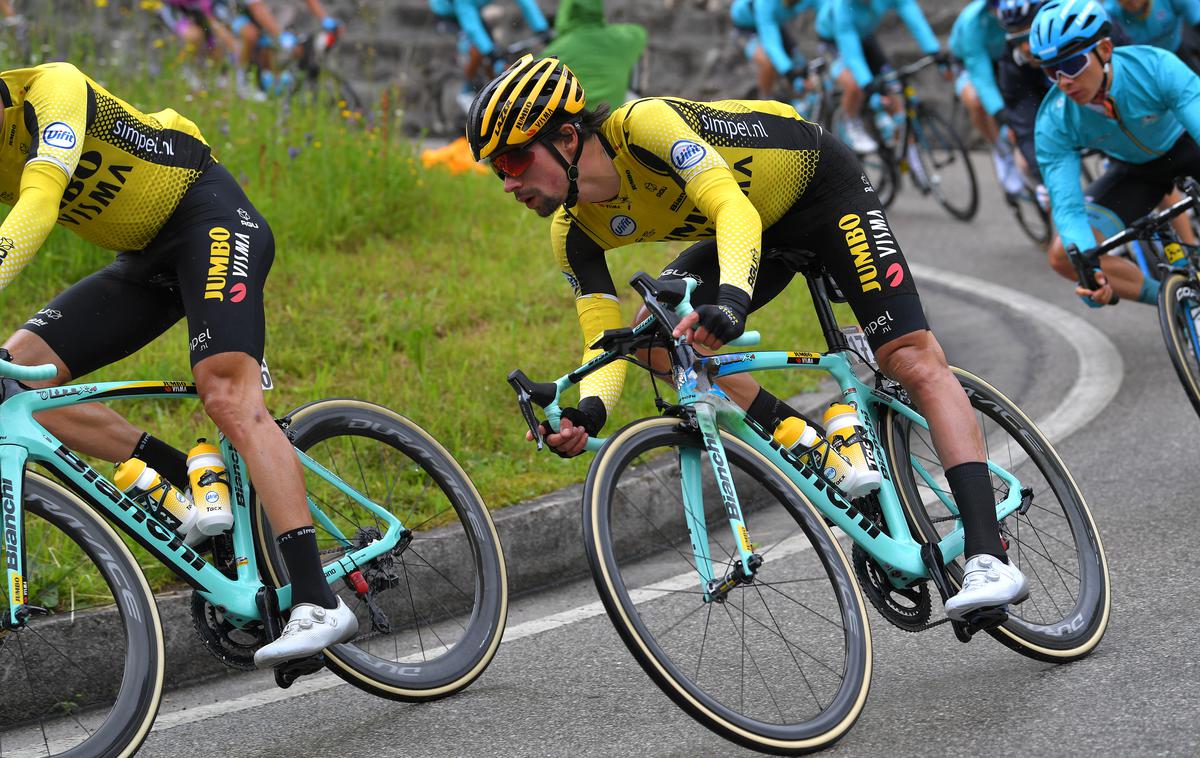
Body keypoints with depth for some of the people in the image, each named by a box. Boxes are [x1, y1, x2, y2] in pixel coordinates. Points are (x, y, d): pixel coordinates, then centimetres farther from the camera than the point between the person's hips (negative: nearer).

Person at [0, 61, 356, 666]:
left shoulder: (50, 87, -22)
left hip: (210, 218, -8)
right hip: (145, 263, 8)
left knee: (227, 397, -26)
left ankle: (318, 603, -31)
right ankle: (196, 484, -5)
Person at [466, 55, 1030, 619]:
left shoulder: (644, 124, -34)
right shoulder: (575, 233, -13)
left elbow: (735, 211, -44)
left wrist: (731, 297, -62)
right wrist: (587, 411, -35)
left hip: (824, 187, -7)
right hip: (764, 227, 7)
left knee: (915, 362, -17)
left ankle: (989, 557, -21)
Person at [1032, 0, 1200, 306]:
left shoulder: (1156, 67, -34)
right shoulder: (1054, 122, -28)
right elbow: (1068, 208, -29)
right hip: (1134, 171, 2)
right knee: (1064, 257, -15)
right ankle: (1165, 297, 5)